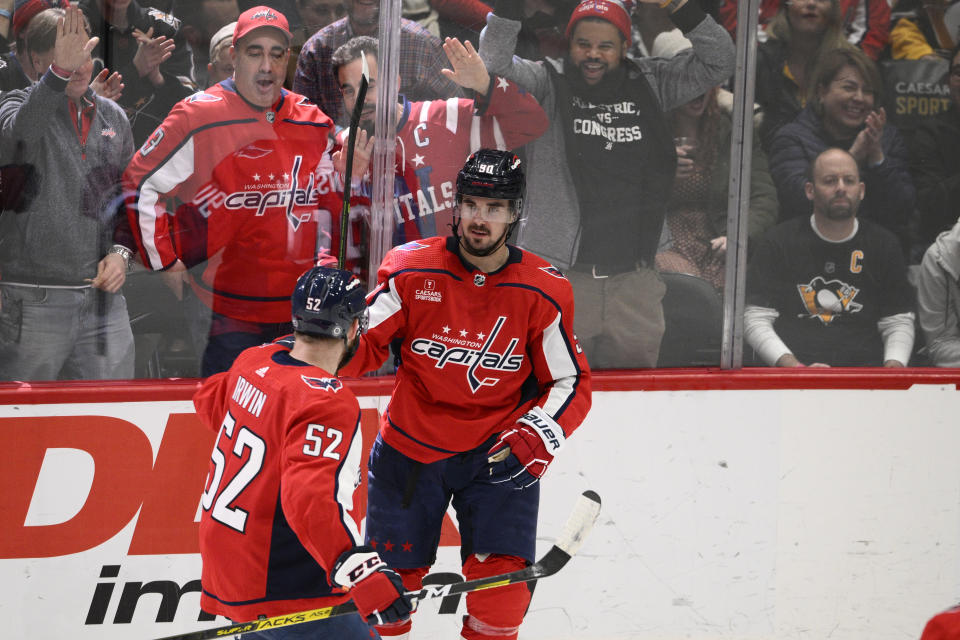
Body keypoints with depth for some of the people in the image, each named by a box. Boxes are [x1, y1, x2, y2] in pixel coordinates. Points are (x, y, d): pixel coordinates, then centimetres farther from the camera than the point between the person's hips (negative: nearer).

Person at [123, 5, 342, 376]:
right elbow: (141, 182, -4)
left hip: (299, 306, 5)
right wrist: (165, 263, -4)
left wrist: (324, 257, 10)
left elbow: (326, 199, 23)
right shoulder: (199, 117, -8)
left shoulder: (313, 124, 9)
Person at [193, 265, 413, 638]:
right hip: (284, 592, -9)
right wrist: (362, 574, -39)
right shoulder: (327, 402, -23)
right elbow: (312, 501, -34)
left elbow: (210, 401, 25)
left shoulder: (255, 361, 3)